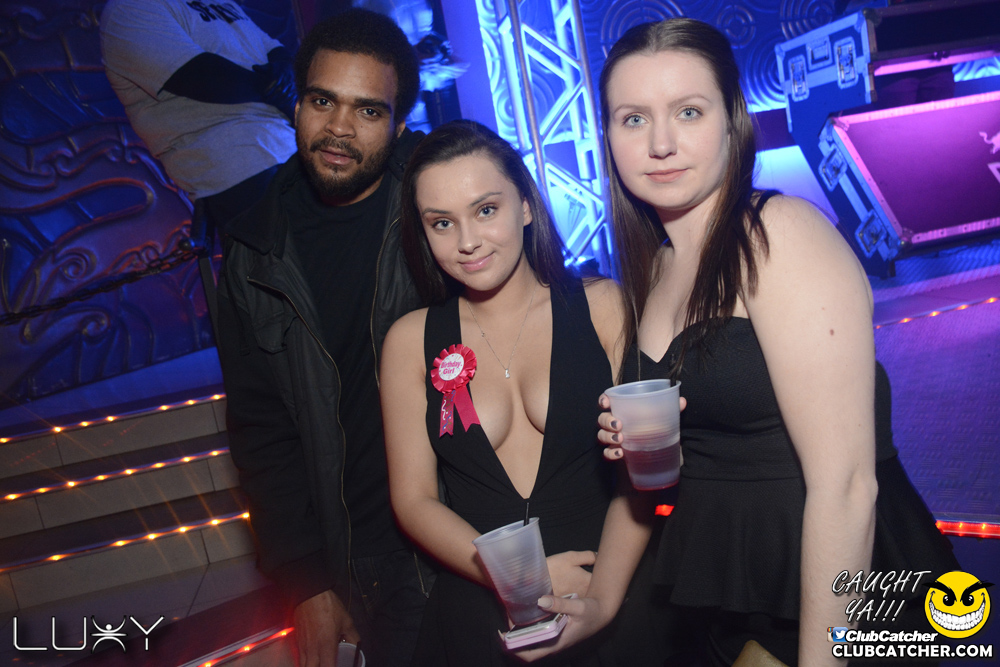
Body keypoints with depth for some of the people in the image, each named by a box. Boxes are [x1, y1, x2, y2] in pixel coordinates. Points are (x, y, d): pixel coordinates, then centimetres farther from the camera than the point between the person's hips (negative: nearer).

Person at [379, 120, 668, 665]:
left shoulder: (602, 306, -2)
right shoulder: (411, 340, 2)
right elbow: (413, 500, -1)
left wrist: (604, 584, -23)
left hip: (608, 601, -1)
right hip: (477, 614, 1)